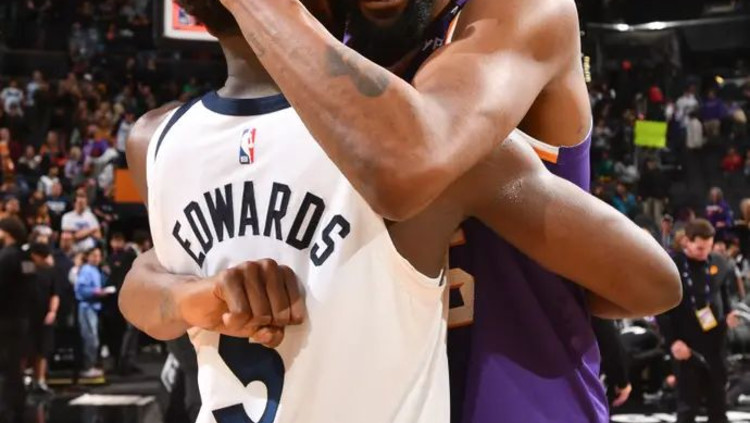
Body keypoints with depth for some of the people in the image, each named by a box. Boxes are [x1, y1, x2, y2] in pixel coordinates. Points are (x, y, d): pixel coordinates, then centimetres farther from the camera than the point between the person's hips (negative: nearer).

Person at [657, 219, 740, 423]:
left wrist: (729, 314, -1)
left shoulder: (717, 263, 4)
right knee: (688, 402, 2)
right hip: (688, 344, -4)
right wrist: (672, 340, -15)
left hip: (716, 341, 4)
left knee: (718, 399, 12)